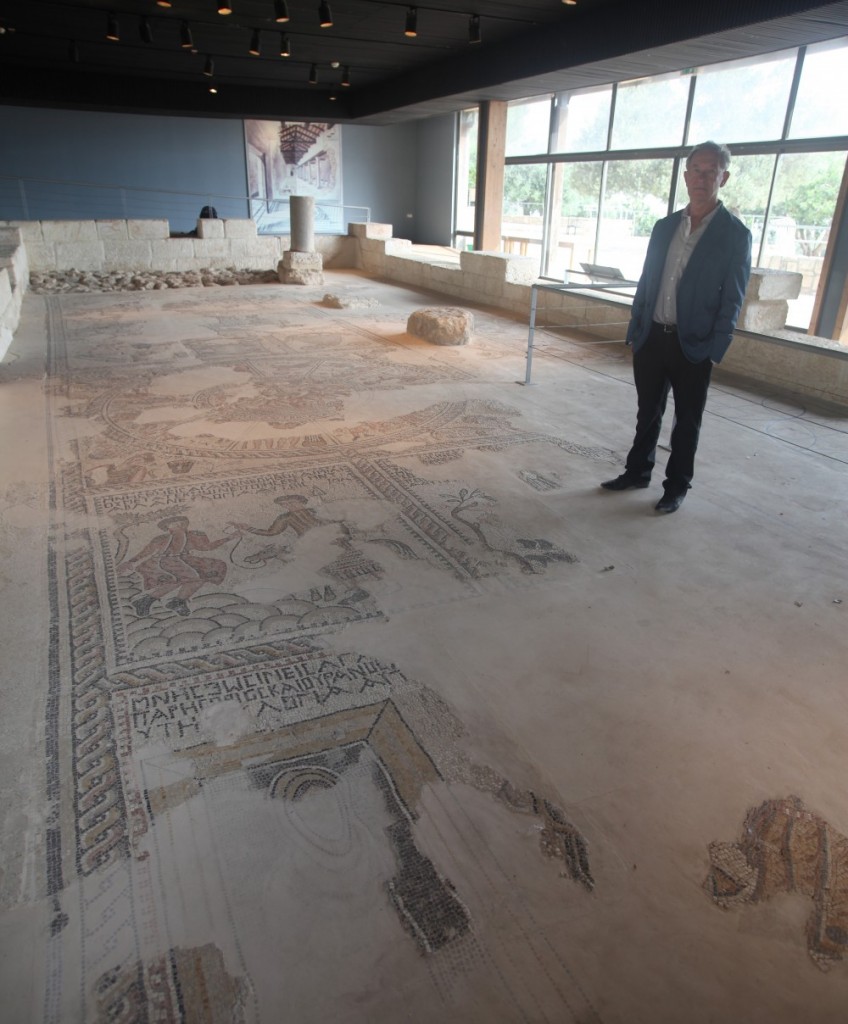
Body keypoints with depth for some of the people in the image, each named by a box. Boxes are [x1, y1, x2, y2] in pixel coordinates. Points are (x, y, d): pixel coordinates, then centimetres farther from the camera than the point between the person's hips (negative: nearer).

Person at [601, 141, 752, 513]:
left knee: (687, 422, 8)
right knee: (647, 413, 15)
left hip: (694, 345, -4)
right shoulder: (664, 227, 8)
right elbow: (646, 282, 12)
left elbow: (732, 300, -7)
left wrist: (714, 350, -12)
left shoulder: (735, 234, -5)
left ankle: (676, 487, 21)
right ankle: (637, 471, 31)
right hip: (652, 338, 4)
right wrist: (634, 330, 8)